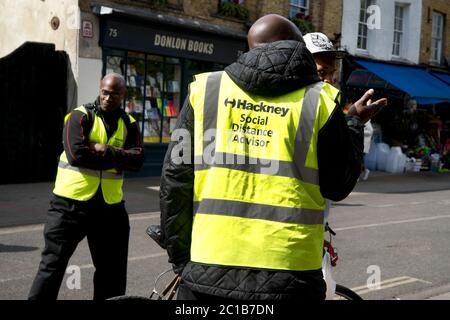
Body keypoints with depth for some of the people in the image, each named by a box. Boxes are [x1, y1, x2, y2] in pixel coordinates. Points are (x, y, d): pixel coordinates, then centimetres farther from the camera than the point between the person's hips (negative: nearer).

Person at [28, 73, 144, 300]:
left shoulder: (128, 124, 7)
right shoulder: (81, 116, -5)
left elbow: (137, 160, -7)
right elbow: (76, 154, -21)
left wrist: (105, 151, -18)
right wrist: (117, 158, -14)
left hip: (110, 205, 4)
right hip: (71, 203, -4)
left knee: (112, 271, 14)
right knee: (53, 264, -1)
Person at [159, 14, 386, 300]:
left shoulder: (206, 89, 3)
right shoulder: (318, 100, -2)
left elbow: (175, 181, 2)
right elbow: (337, 187, 5)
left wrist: (181, 259, 12)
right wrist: (355, 123, 18)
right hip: (287, 277, -1)